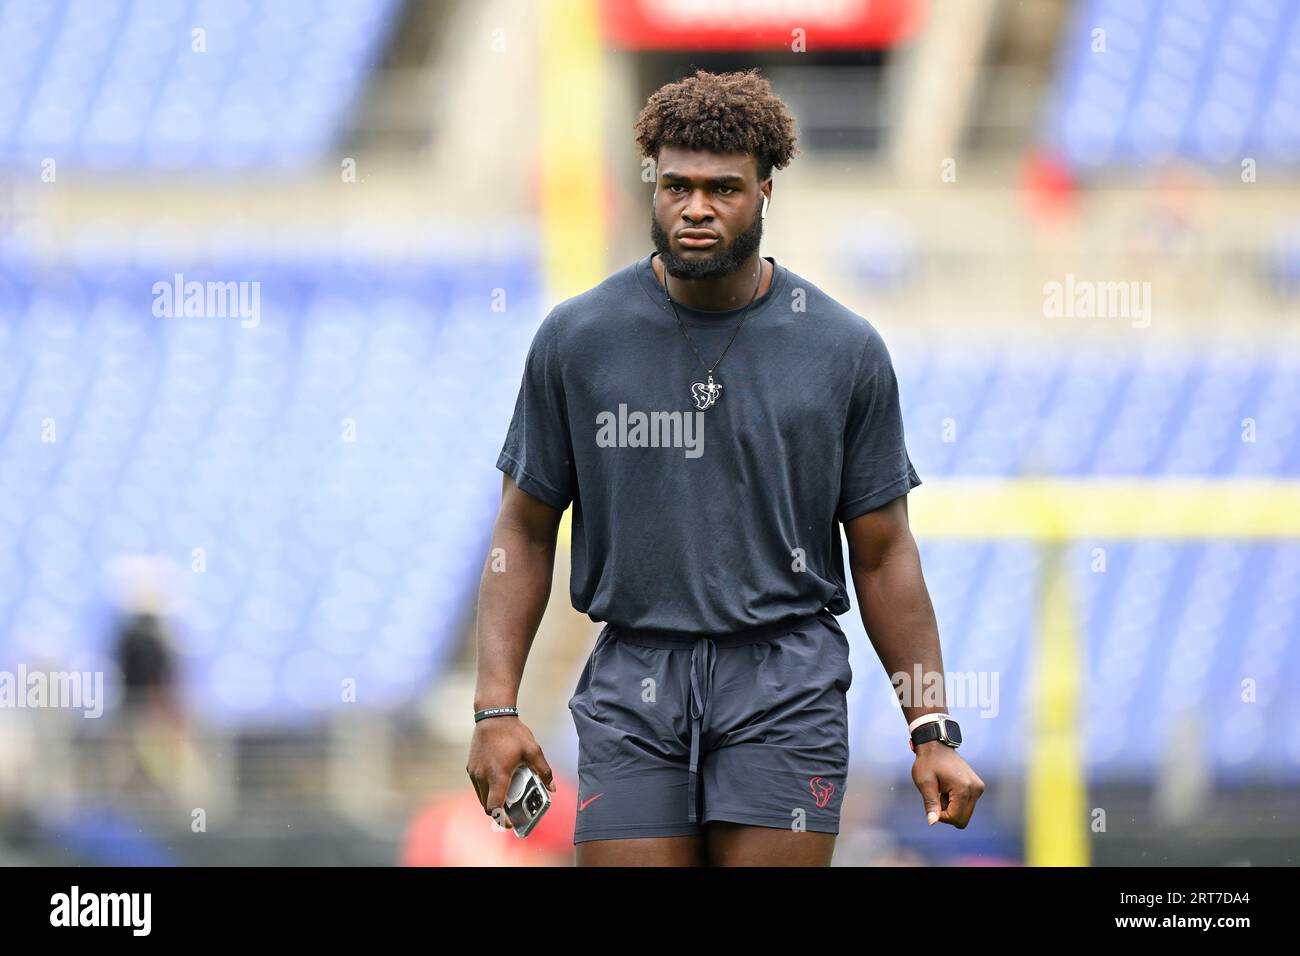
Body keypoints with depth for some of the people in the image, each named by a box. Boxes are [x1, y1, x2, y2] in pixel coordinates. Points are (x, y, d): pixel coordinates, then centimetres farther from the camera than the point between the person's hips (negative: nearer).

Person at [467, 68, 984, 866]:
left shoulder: (846, 351, 2)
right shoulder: (576, 339, 3)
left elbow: (884, 554, 7)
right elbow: (526, 532, 8)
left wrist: (934, 734, 2)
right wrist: (497, 709, -1)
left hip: (786, 680, -1)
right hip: (633, 685, 1)